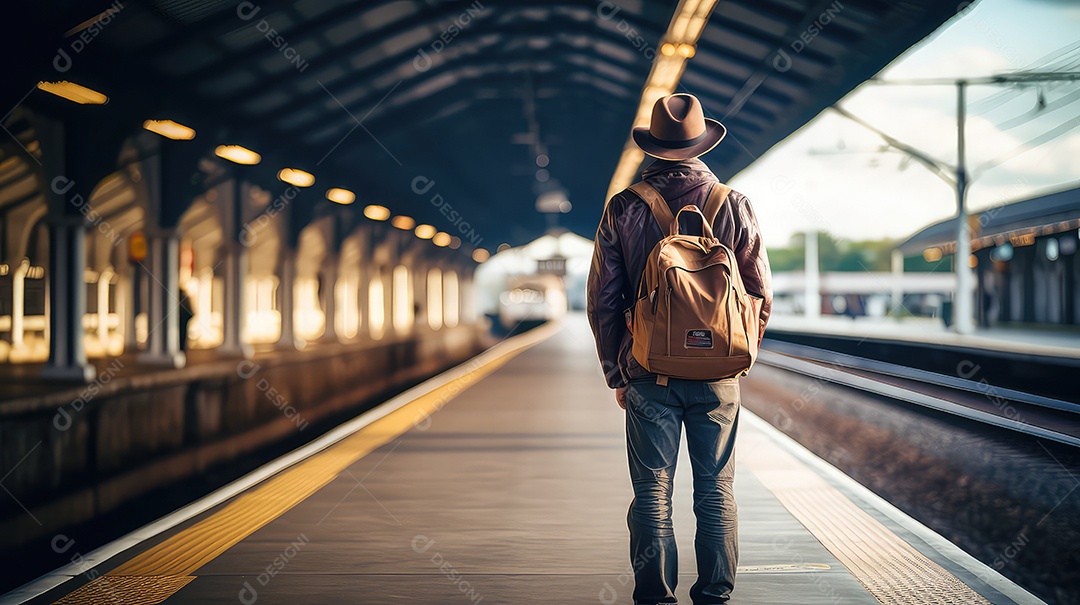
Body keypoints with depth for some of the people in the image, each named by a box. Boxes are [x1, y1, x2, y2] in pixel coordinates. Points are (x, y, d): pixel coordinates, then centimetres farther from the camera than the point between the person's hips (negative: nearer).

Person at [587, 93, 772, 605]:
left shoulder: (622, 208, -1)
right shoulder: (733, 204, 0)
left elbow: (602, 301, 1)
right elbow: (760, 294, 3)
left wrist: (617, 375, 9)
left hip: (648, 373, 0)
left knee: (653, 492, 4)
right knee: (715, 490, 8)